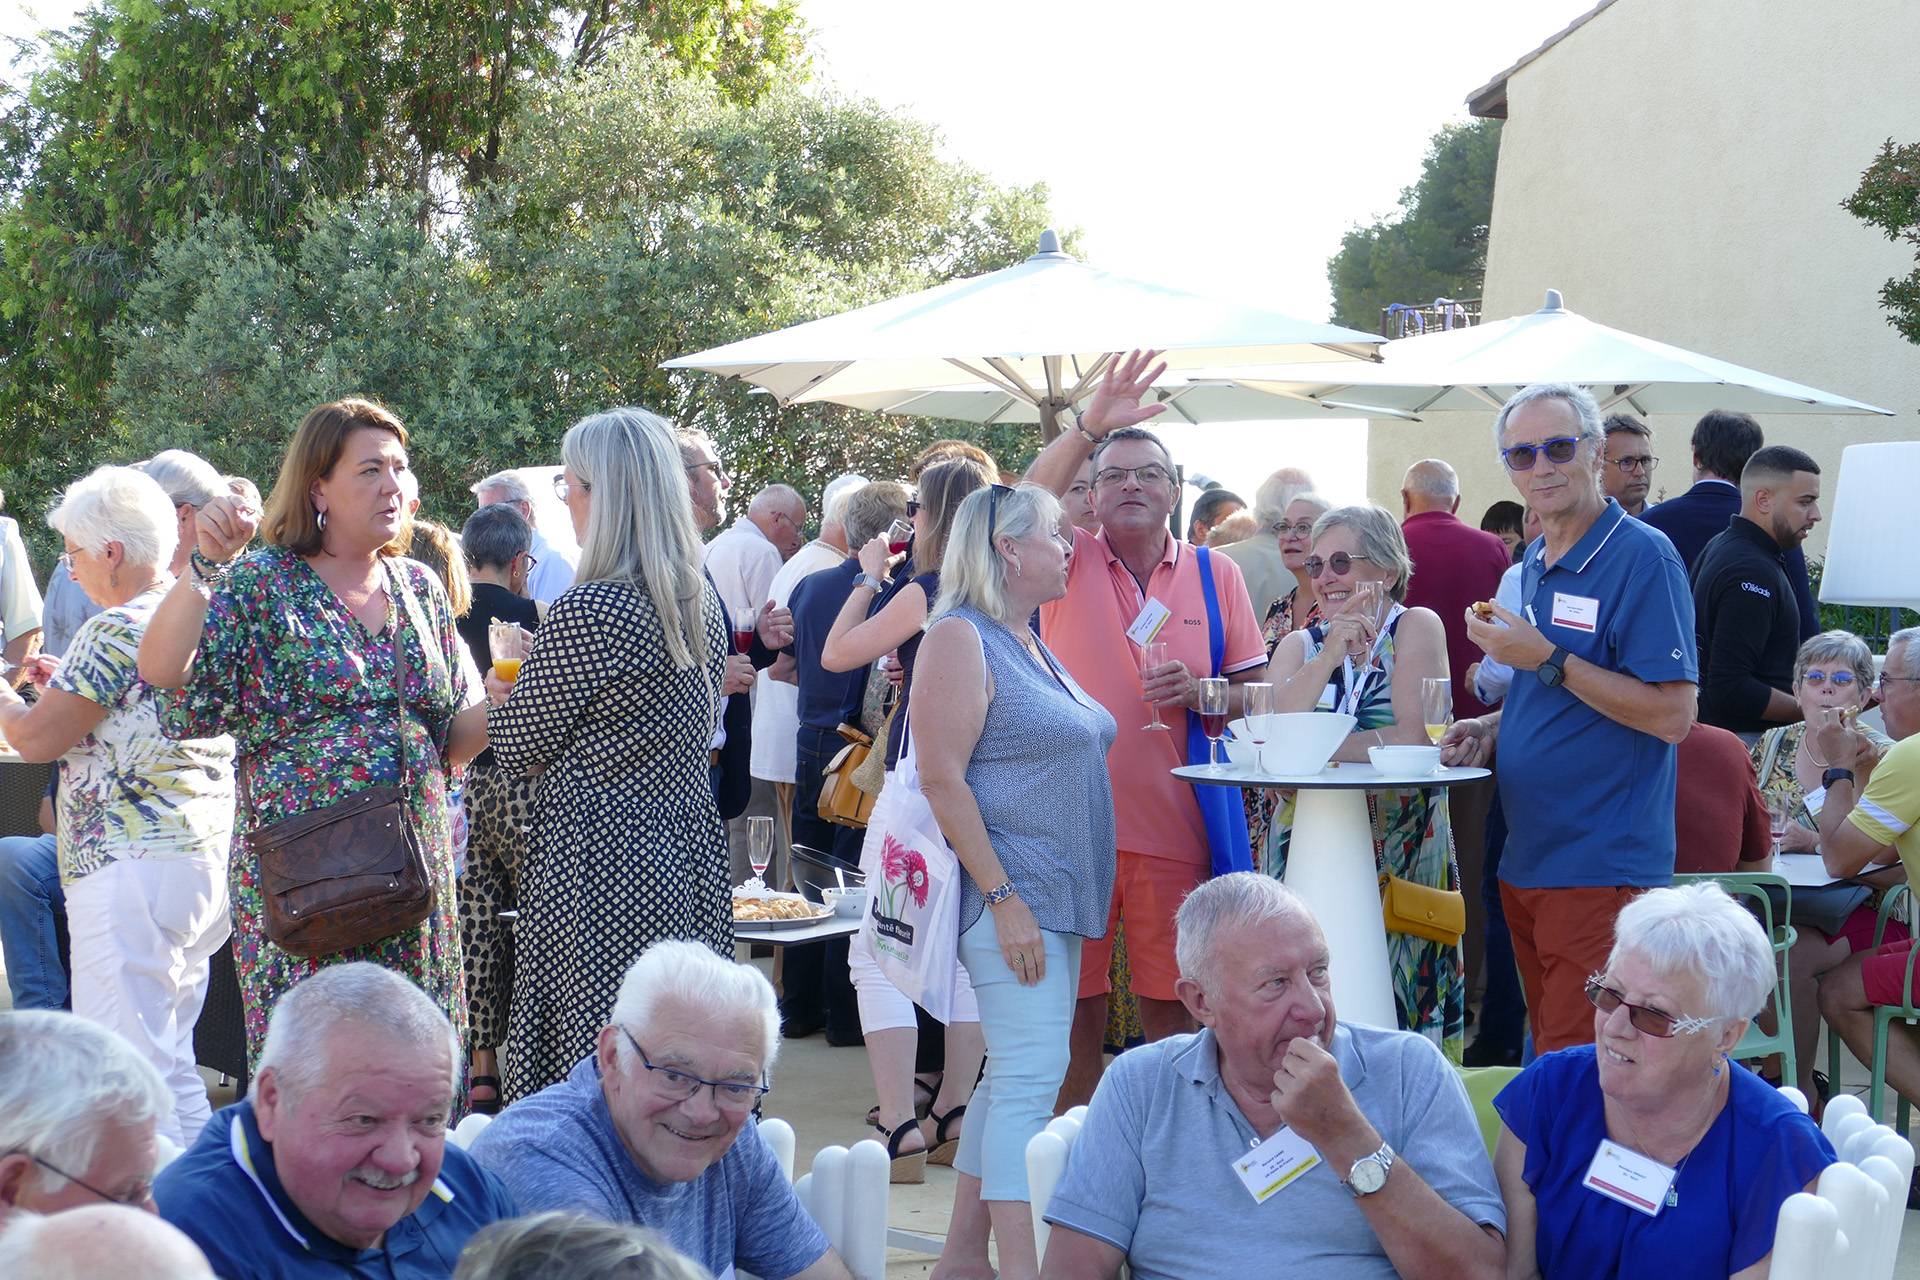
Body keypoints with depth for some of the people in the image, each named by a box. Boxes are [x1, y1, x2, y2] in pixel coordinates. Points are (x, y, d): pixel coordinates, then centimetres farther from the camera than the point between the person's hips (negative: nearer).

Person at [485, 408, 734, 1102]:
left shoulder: (588, 610, -17)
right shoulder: (703, 601, 7)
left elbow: (520, 744, -8)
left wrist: (512, 680, 14)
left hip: (599, 862, -8)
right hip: (686, 856, 8)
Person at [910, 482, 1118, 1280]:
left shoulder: (1032, 645, 17)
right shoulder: (961, 638, -10)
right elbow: (942, 780, -17)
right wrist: (1002, 898, -21)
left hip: (1056, 895, 9)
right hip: (1010, 895, -9)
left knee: (1013, 1074, 12)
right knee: (1030, 1078, -12)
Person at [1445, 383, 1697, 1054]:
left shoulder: (1643, 557, -12)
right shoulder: (1534, 563, 13)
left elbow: (1673, 715, -19)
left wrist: (1547, 660, -19)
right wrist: (1490, 728, 6)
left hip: (1600, 866, -8)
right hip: (1526, 859, 8)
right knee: (1545, 1055, 15)